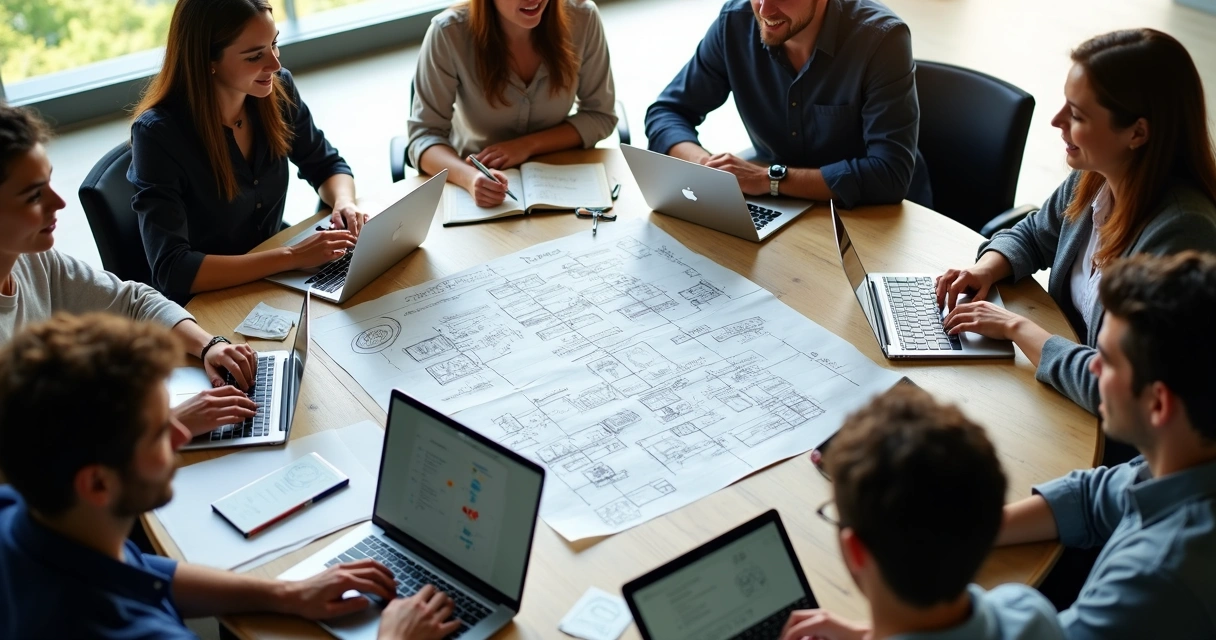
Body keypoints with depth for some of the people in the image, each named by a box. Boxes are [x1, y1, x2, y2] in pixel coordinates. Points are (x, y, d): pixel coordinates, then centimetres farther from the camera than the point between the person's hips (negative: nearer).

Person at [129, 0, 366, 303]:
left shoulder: (277, 90, -8)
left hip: (276, 280, 6)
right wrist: (291, 257, -32)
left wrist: (344, 203, -15)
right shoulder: (158, 134, -23)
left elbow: (326, 165, 7)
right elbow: (172, 270, -28)